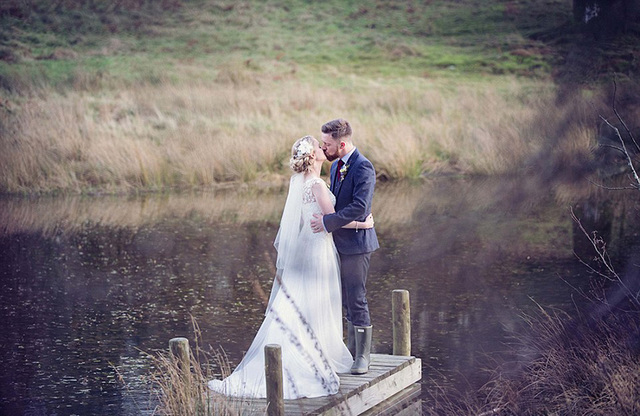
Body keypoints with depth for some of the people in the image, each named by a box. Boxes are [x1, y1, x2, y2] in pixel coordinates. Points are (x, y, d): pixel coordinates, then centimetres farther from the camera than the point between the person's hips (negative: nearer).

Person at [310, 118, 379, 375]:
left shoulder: (363, 168, -16)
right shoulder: (336, 166, 13)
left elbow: (359, 207, -26)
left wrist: (328, 221, -24)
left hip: (356, 243, -9)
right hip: (340, 243, 9)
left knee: (356, 299, -5)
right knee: (347, 299, 14)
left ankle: (363, 356, 3)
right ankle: (352, 350, 23)